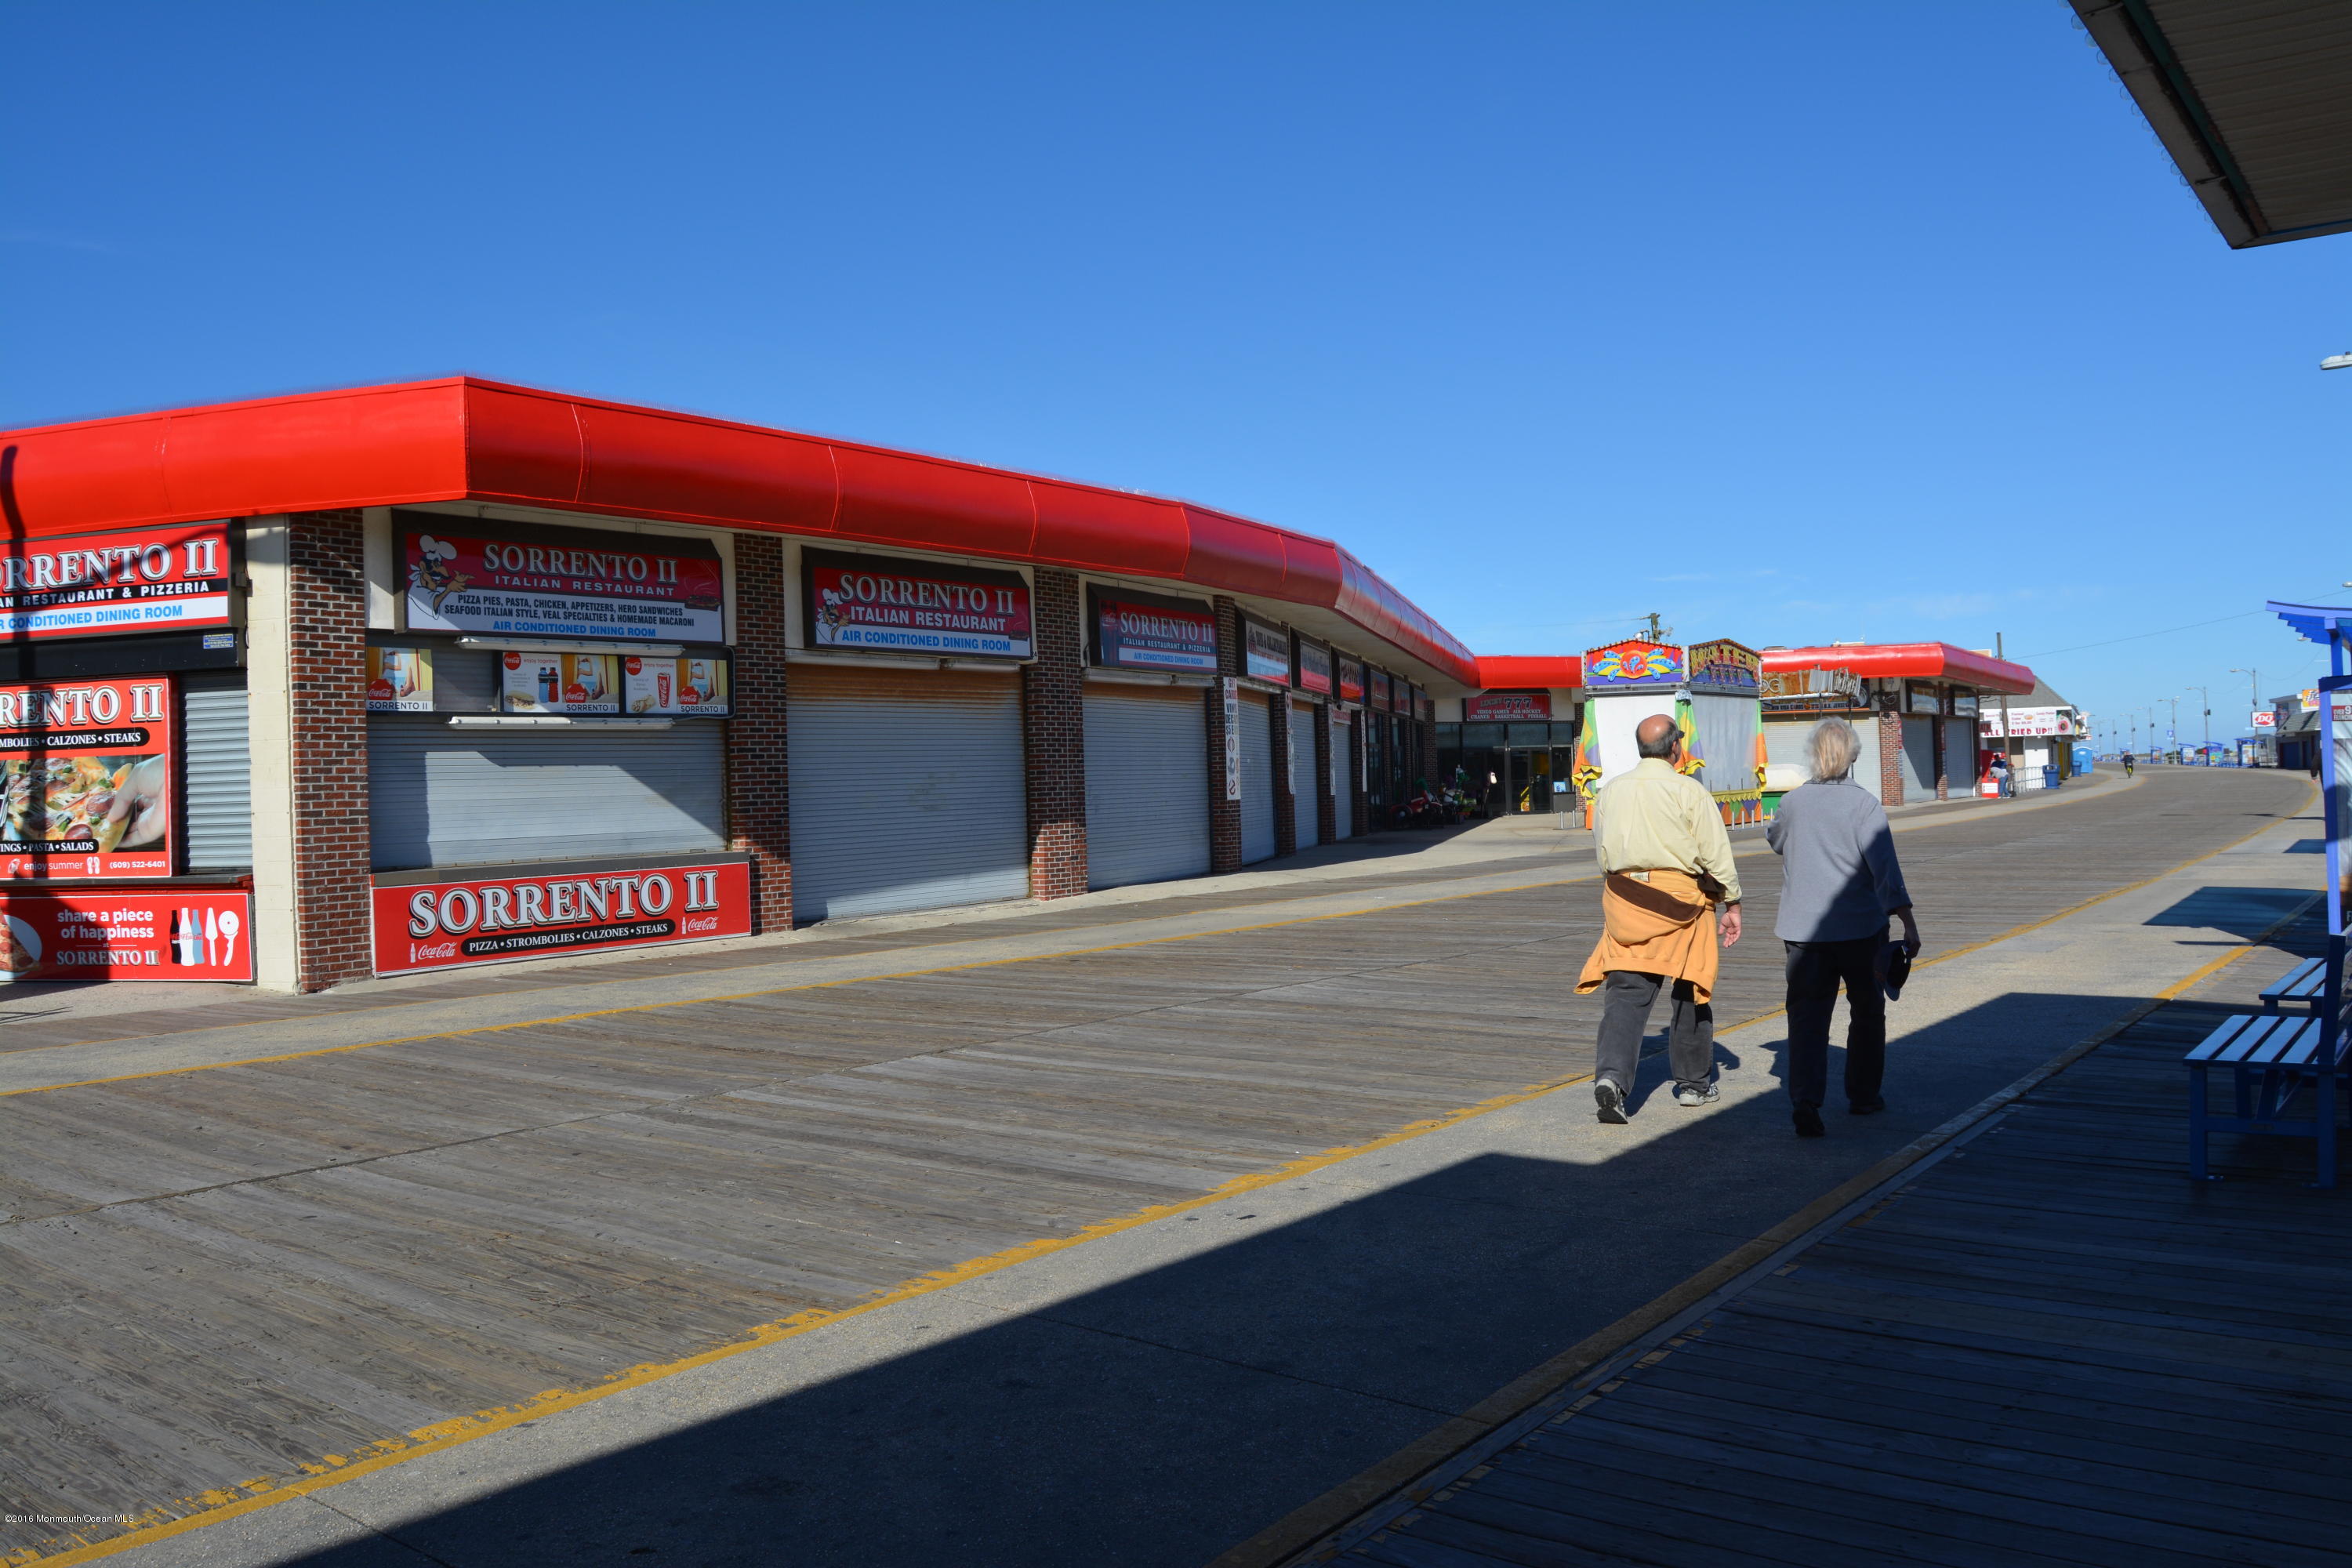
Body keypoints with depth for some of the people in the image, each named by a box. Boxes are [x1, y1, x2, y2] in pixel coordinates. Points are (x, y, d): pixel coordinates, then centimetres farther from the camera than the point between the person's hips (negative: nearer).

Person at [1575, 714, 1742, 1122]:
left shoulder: (1610, 791, 8)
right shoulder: (1688, 790, -6)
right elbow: (1717, 853, -6)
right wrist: (1732, 905, 3)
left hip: (1625, 896, 3)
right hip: (1681, 899, -3)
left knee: (1626, 992, -1)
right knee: (1690, 993, 13)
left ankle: (1611, 1075, -20)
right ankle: (1693, 1083, 24)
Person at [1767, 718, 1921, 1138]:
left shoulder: (1792, 802, 3)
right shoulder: (1862, 803, -8)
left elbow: (1774, 840, 25)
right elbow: (1885, 866, -19)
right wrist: (1907, 922, -23)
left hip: (1802, 929, 2)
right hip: (1859, 927, -2)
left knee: (1807, 1016, -2)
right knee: (1867, 1011, 18)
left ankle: (1805, 1100, -19)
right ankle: (1863, 1095, 28)